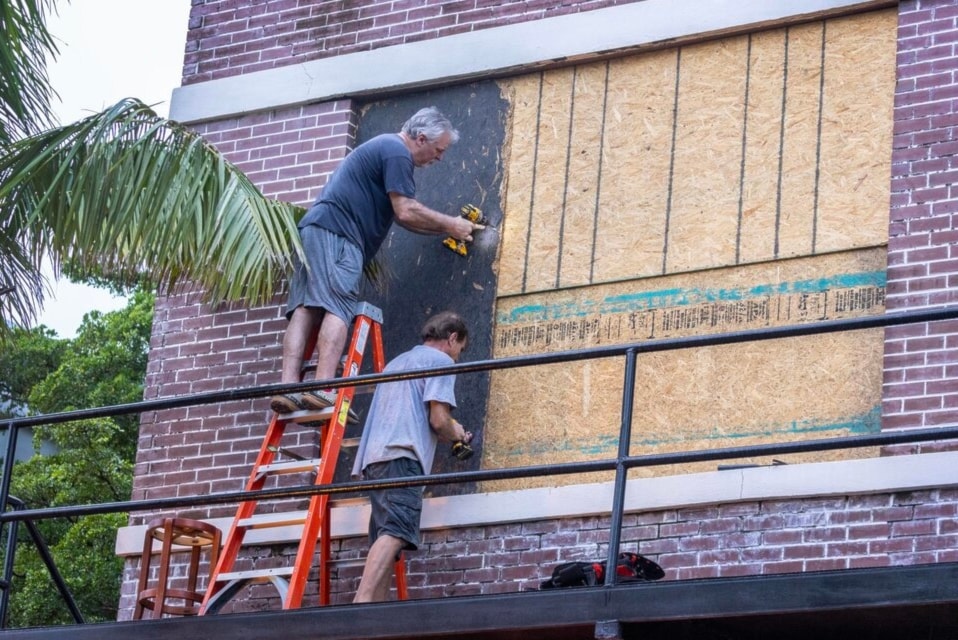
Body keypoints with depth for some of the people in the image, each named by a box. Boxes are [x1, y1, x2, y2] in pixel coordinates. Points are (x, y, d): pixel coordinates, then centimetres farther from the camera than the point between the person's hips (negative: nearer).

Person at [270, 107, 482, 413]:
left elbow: (401, 216, 32)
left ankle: (288, 388, -16)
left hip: (315, 228, 10)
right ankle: (323, 389, -28)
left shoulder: (385, 147, 30)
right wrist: (449, 225, 4)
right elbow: (406, 212, -9)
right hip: (336, 233, -10)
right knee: (337, 309, -17)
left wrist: (448, 227, 27)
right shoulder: (397, 152, -4)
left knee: (305, 309, -4)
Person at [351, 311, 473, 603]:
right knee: (395, 532, -23)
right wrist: (457, 435, 18)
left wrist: (450, 430, 45)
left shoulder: (397, 362, 33)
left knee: (386, 539, 3)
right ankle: (361, 605, -40)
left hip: (373, 457, 9)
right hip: (402, 457, -9)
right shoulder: (440, 360, 7)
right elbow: (439, 420, -3)